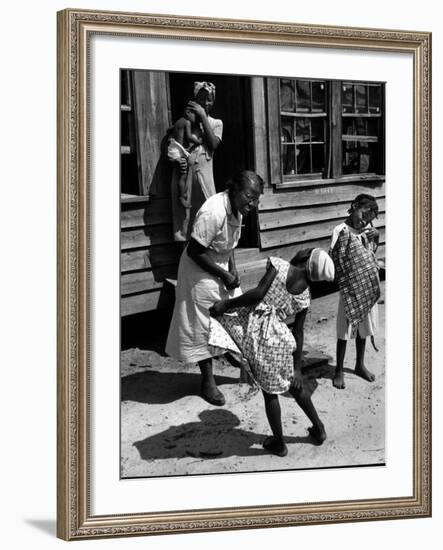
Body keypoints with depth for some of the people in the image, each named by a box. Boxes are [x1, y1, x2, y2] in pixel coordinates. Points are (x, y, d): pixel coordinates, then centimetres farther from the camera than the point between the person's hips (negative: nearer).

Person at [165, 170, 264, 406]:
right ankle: (208, 381, 15)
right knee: (204, 326, 3)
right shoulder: (214, 212, -31)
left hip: (221, 267, 8)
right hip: (200, 272, -8)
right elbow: (194, 251, -27)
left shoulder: (236, 208, -3)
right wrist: (224, 275, -21)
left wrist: (233, 269, -3)